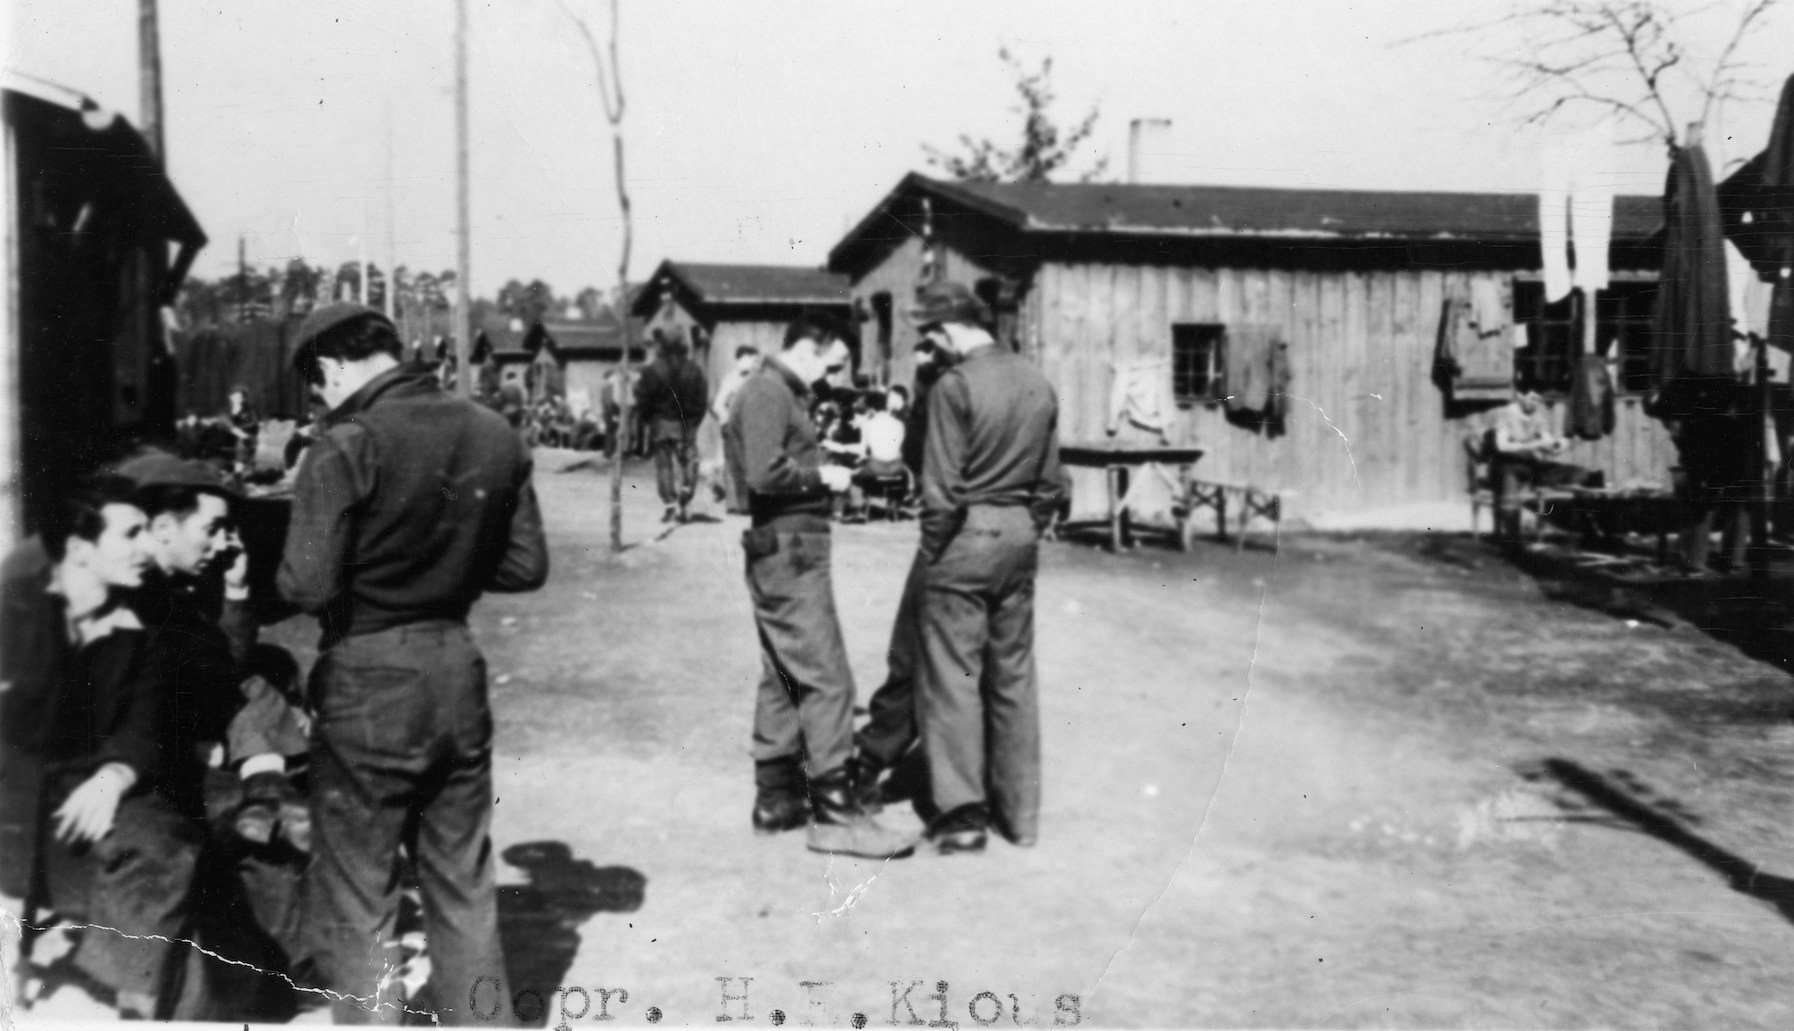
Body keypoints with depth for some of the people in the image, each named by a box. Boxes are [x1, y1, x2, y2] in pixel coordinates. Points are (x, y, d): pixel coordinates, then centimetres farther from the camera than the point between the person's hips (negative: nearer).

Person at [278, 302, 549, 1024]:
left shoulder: (348, 445, -15)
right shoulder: (494, 435, 2)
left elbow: (308, 588, -18)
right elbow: (527, 566, 6)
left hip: (368, 681, -6)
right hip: (457, 670, 6)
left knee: (353, 905, 7)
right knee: (464, 890, 18)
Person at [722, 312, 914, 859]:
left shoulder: (779, 393, 18)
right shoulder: (768, 392, -14)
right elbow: (764, 473, -24)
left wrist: (822, 470, 5)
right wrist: (823, 475, -12)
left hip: (787, 553, 11)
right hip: (790, 552, -11)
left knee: (783, 678, 15)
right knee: (826, 680, -9)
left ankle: (776, 797, 23)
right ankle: (834, 812, -6)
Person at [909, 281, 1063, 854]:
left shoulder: (955, 386, -14)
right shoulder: (1038, 385, 6)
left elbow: (942, 487, -15)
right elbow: (1049, 482, 9)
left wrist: (931, 551, -5)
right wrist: (1029, 531, 17)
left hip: (967, 535, -6)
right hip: (1020, 535, 7)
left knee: (954, 675, 2)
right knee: (1014, 673, 13)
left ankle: (963, 813, 3)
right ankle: (1020, 812, 20)